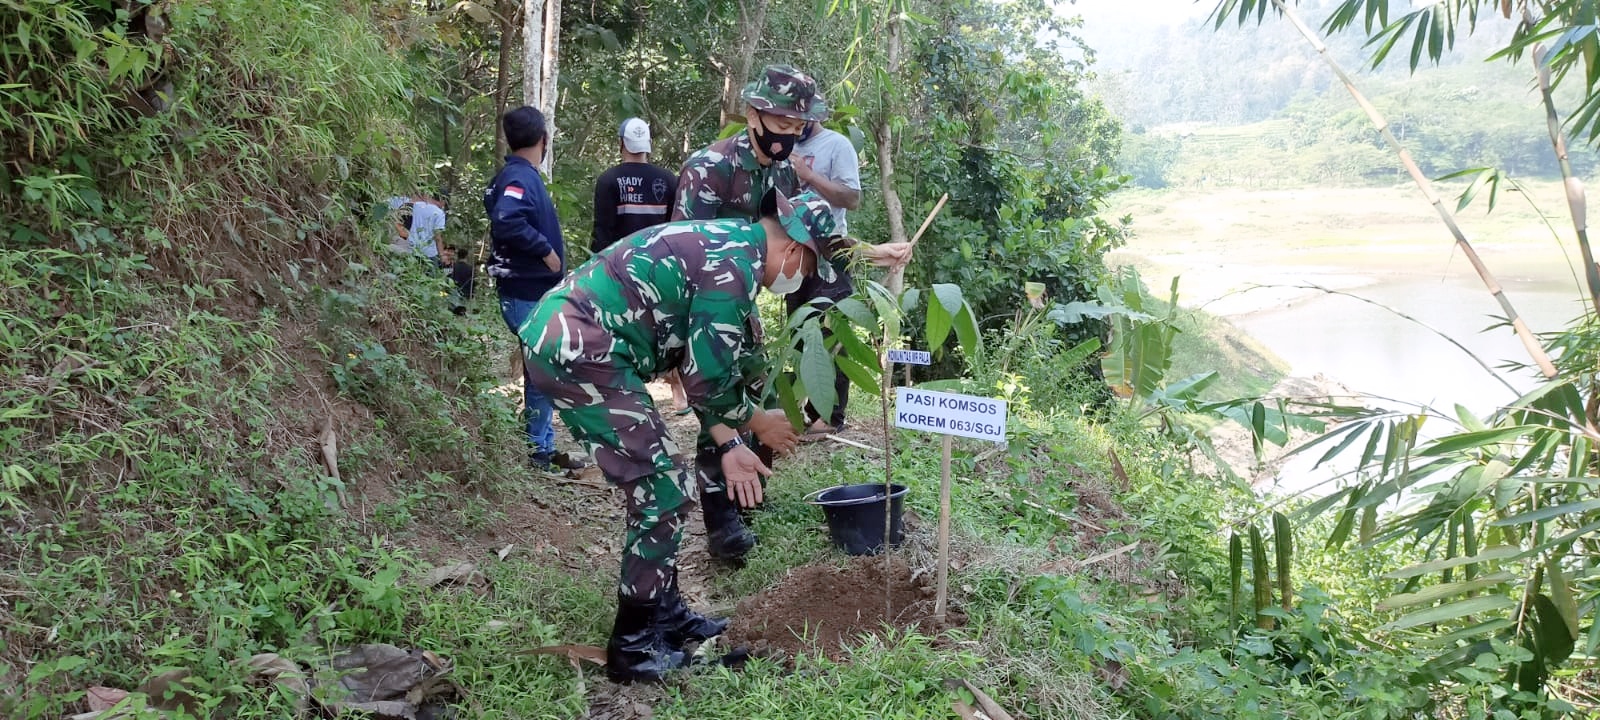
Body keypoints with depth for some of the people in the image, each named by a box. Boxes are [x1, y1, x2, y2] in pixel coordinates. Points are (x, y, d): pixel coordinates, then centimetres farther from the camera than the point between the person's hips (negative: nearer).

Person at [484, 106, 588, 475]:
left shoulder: (521, 175, 13)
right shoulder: (520, 177, -17)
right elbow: (507, 220, -34)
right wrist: (545, 251, -23)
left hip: (534, 293, 10)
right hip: (528, 294, -10)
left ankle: (544, 447, 24)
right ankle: (538, 450, 5)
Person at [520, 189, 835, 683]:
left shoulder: (724, 245, 18)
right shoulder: (734, 263, -14)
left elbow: (701, 364, 22)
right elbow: (708, 377, -12)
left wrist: (728, 444, 19)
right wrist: (759, 423, 6)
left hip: (564, 342, 11)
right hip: (578, 351, -11)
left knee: (660, 484, 18)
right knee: (665, 493, -4)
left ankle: (662, 611, 30)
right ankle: (634, 646, 8)